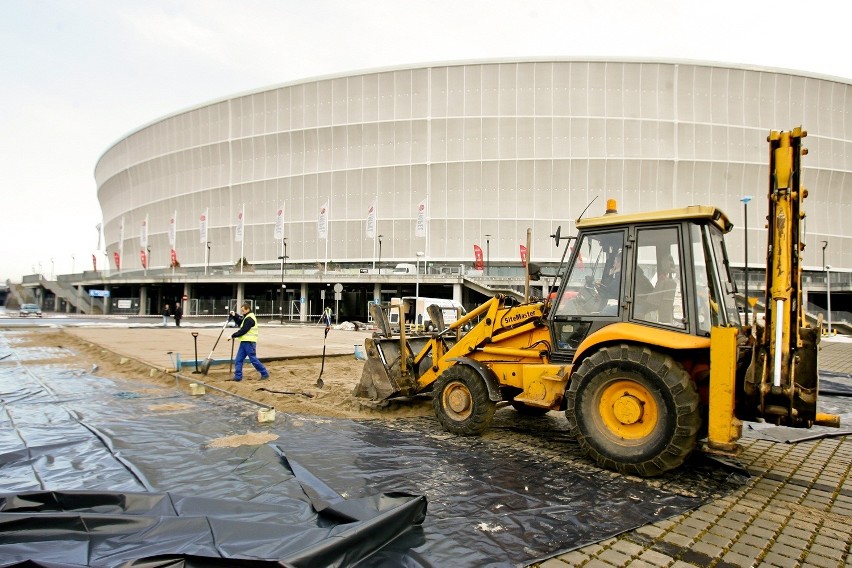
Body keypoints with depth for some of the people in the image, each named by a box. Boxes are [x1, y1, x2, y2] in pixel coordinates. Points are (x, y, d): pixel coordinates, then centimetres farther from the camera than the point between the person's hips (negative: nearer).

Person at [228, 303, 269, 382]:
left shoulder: (250, 319, -16)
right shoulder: (247, 318, 18)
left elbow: (243, 330, -19)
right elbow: (239, 323, 22)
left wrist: (233, 336, -13)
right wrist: (234, 316, 9)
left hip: (249, 342, -10)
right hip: (244, 342, 10)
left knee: (253, 359, -4)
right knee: (238, 360, 7)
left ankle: (265, 374, 5)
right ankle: (238, 376, 10)